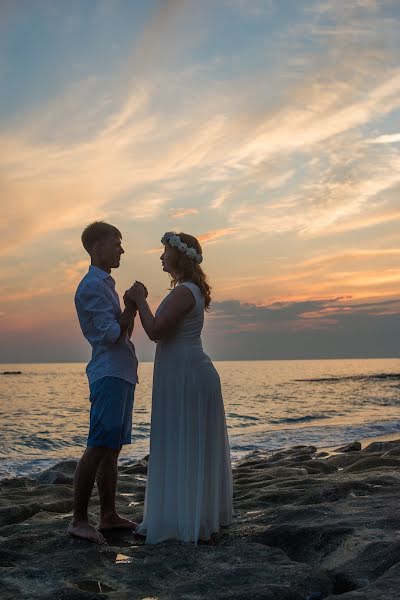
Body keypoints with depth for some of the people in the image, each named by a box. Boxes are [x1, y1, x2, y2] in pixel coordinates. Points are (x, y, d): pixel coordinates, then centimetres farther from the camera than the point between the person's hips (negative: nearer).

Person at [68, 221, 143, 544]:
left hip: (122, 374, 10)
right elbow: (111, 334, -15)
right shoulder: (91, 286, -9)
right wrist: (133, 305, -6)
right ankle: (79, 520, -7)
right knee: (98, 448, -11)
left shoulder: (105, 284, 22)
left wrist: (133, 307, 12)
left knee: (113, 448, 10)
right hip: (110, 375, -10)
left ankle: (109, 515, 16)